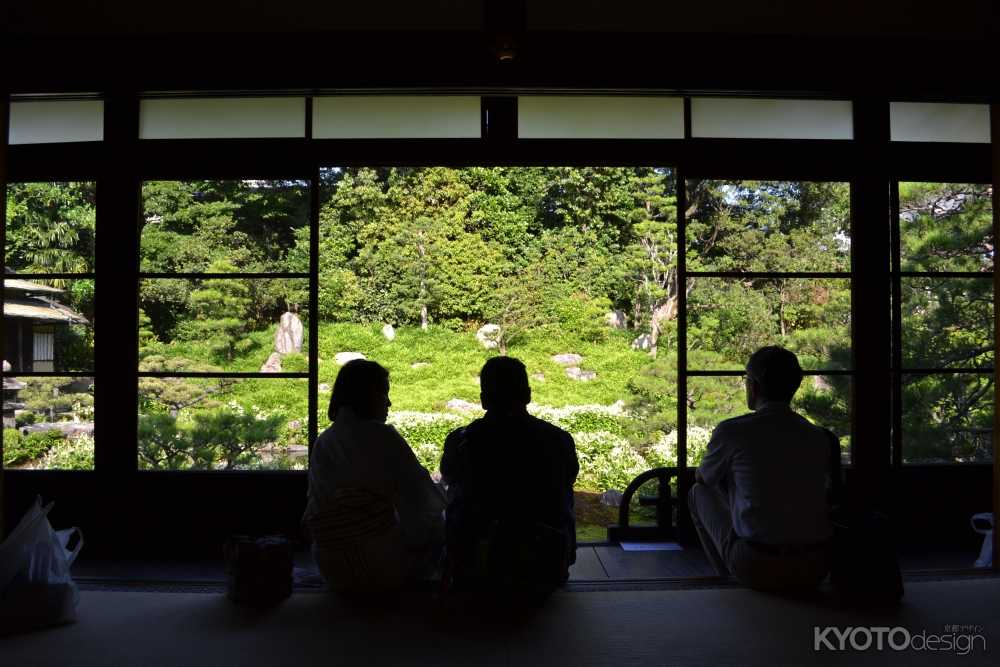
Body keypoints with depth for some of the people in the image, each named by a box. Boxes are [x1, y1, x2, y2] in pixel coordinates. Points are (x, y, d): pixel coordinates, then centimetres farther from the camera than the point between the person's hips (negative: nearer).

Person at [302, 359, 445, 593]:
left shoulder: (321, 443, 4)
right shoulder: (381, 436, -14)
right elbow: (420, 492, -9)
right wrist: (442, 506, 12)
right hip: (381, 568, -6)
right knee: (438, 529, 18)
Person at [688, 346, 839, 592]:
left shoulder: (732, 431, -8)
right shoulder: (820, 437, 5)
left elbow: (702, 477, 11)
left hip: (757, 569, -4)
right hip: (815, 570, 4)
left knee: (700, 491, 16)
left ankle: (732, 580, 15)